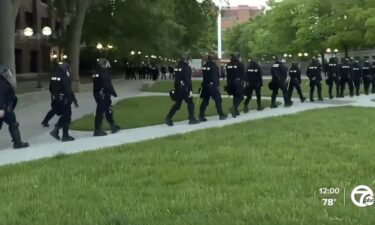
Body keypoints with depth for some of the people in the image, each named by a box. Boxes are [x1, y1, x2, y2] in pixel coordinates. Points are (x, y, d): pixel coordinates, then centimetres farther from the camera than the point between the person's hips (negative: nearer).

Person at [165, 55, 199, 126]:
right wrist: (190, 90, -17)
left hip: (177, 88, 7)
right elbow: (188, 80, -18)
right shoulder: (187, 67, -12)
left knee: (177, 103, 11)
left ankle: (169, 118, 2)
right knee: (190, 103, 6)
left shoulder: (177, 67, 11)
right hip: (185, 88, -7)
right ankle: (192, 119, 11)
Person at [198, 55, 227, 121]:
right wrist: (217, 85, -16)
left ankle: (201, 116, 4)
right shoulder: (214, 66, -14)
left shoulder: (204, 66, 10)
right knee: (218, 100, 4)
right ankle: (221, 115, 9)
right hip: (212, 86, -7)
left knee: (205, 101, 9)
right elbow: (215, 77, -19)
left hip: (205, 85, 7)